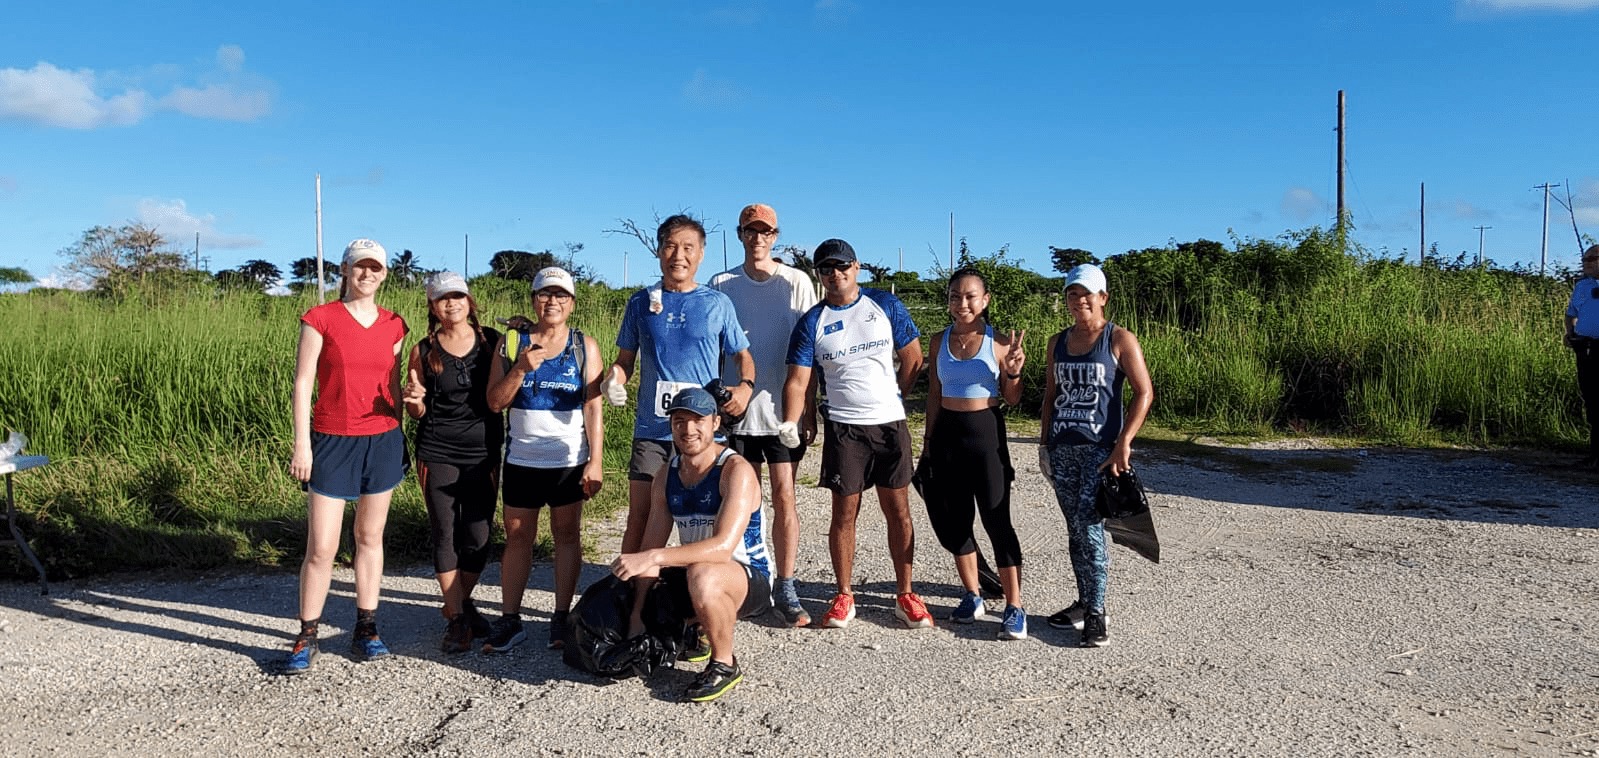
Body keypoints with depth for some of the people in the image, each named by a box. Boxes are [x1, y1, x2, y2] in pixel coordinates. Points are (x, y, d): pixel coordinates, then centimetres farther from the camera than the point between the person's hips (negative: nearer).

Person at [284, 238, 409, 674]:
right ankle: (306, 638, 12)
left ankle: (366, 630, 19)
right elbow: (303, 382, -5)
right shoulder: (320, 319, -3)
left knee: (370, 537, 10)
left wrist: (399, 437, 12)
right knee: (321, 547, -3)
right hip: (332, 442, -3)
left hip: (382, 442, 4)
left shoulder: (393, 326, 8)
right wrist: (301, 444, -9)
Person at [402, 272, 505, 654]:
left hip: (484, 453, 1)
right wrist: (415, 400, -15)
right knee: (445, 534, 2)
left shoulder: (492, 341, 2)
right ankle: (457, 620, 14)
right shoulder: (423, 351, 1)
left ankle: (462, 601, 29)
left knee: (478, 537, 4)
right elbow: (416, 413, 6)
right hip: (438, 454, -1)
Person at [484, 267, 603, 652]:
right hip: (522, 459, 2)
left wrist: (595, 461, -10)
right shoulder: (511, 342, 4)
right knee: (517, 536, 6)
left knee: (566, 534, 5)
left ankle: (561, 617, 13)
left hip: (569, 460, -1)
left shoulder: (585, 346, 1)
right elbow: (495, 402, 1)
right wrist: (520, 369, -16)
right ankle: (509, 620, 14)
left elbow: (593, 406, -3)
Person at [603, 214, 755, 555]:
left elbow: (742, 355, 10)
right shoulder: (641, 303, 8)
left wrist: (745, 386, -10)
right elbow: (625, 359, 13)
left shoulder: (718, 304, 5)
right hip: (652, 430, 1)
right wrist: (612, 380, -9)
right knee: (639, 518, -1)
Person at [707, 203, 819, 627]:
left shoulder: (797, 282, 3)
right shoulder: (722, 285, 6)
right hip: (737, 410, 1)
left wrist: (810, 411, 0)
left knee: (785, 498, -1)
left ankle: (785, 587, 8)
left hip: (784, 409, -1)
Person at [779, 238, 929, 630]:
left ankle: (905, 595, 15)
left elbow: (913, 358, 8)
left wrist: (890, 398, 5)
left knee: (898, 510, 5)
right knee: (844, 513, 3)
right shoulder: (812, 323, 1)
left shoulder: (885, 305, 3)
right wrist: (790, 423, -20)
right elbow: (797, 381, -4)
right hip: (844, 428, 0)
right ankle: (844, 596, 16)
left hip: (891, 424, 1)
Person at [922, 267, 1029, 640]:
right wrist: (929, 440, 11)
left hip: (986, 432, -4)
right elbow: (934, 394, 12)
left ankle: (1015, 608, 3)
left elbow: (1012, 399, 1)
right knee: (953, 519, 9)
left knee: (996, 520, -5)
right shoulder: (940, 340, 5)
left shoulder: (998, 342, -5)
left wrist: (1013, 372, -17)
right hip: (948, 432, 4)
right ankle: (972, 597, 25)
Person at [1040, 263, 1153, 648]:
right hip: (1063, 449, 5)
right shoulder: (1057, 342, 12)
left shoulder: (1119, 340, -4)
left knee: (1088, 525, -12)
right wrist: (1044, 443, 12)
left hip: (1101, 449, -5)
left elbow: (1144, 392, -7)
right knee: (1075, 528, 9)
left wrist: (1124, 443, -14)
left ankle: (1096, 612, -3)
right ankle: (1085, 602, 20)